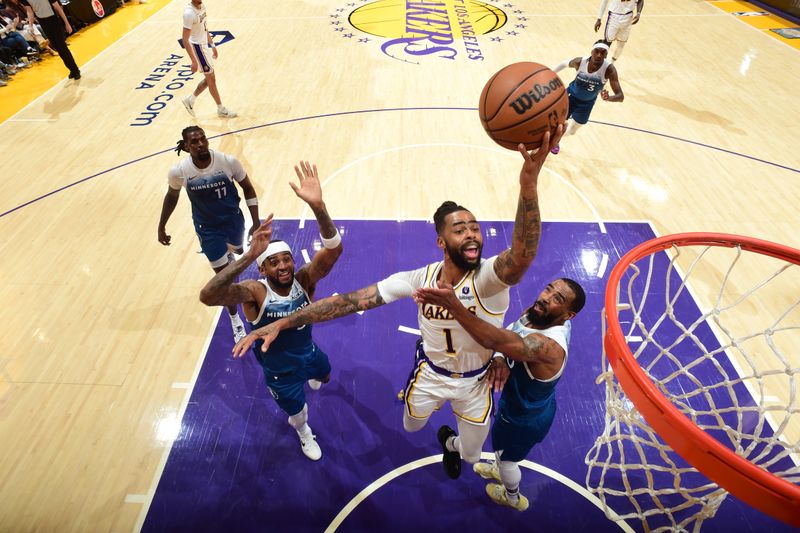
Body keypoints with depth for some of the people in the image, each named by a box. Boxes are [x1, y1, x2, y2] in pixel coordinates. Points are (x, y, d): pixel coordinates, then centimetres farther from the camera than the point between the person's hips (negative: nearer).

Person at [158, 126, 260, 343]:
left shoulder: (229, 162, -24)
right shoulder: (178, 172, -21)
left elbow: (248, 189, -9)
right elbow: (171, 197, -1)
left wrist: (256, 223, -11)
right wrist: (161, 227, 7)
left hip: (233, 220, 1)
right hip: (207, 228, -1)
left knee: (237, 248, 31)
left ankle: (229, 252, 73)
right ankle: (235, 320, 21)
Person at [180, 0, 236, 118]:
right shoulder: (189, 13, -23)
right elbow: (185, 40, -24)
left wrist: (212, 45, 20)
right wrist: (194, 61, -27)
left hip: (204, 45, 9)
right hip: (198, 47, -9)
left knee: (209, 78, 16)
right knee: (211, 79, 1)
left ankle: (190, 100, 29)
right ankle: (221, 110, 14)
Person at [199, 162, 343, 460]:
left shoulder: (304, 280, -26)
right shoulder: (255, 292, -33)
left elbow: (334, 249, -43)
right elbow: (207, 296, -53)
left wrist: (317, 207, -60)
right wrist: (249, 255, -64)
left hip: (308, 353, 3)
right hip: (279, 371, -3)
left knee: (324, 376, 36)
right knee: (298, 414, 22)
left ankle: (308, 376, 74)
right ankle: (303, 433, 61)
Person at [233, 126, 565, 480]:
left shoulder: (489, 278, -34)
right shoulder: (419, 279, -24)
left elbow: (523, 255, -58)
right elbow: (353, 300, -25)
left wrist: (528, 182, -76)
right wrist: (284, 322, -30)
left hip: (475, 381, -1)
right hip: (430, 372, 2)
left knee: (470, 454, 21)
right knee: (410, 427, 29)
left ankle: (450, 443, 59)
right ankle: (415, 398, 66)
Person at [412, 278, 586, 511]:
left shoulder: (549, 346, -45)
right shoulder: (537, 313, -18)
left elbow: (495, 341, -61)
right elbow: (506, 339, -2)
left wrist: (453, 305, -70)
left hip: (525, 419, -7)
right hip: (527, 405, 7)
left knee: (506, 457, 25)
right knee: (502, 445, 36)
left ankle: (513, 497, 59)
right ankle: (499, 470, 69)